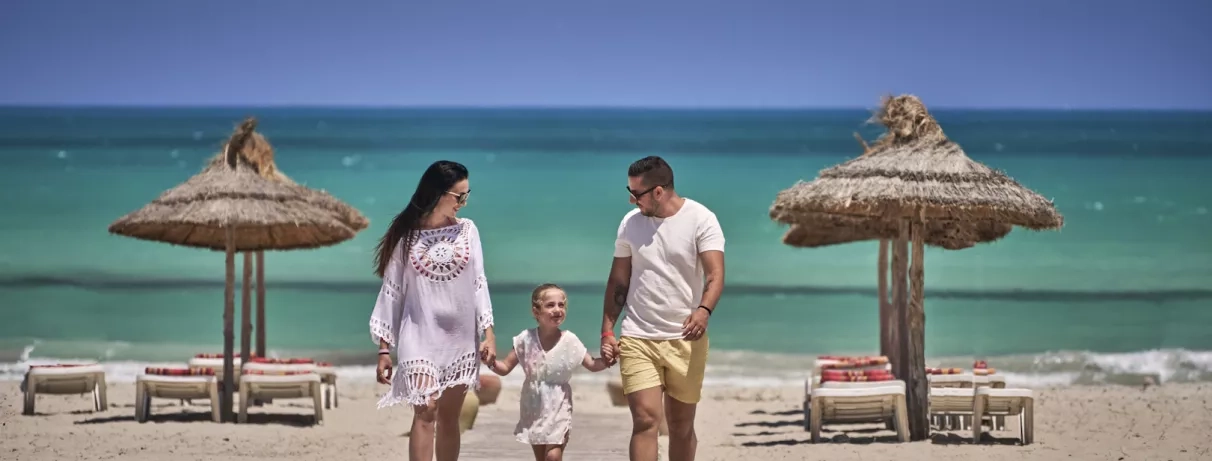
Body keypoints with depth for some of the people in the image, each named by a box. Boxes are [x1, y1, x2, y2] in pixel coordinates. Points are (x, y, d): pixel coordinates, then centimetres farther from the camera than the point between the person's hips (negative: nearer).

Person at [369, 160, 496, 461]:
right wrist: (384, 348, -2)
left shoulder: (467, 230, 3)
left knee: (449, 417, 9)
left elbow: (478, 282, 5)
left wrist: (488, 332, -3)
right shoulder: (406, 236, -4)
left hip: (460, 337, 3)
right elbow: (392, 292, -1)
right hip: (420, 337, -3)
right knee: (425, 411, -13)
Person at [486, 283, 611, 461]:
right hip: (533, 406, 2)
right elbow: (505, 368, -3)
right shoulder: (526, 339, -7)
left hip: (558, 406, -2)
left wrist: (607, 360, -23)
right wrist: (491, 362, -24)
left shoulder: (569, 341, -10)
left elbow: (592, 365, -2)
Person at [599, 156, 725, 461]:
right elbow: (618, 281, 12)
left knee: (681, 425, 10)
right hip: (637, 339, 1)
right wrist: (607, 332, 6)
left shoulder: (701, 220, -6)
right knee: (645, 418, -12)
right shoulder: (630, 223, 5)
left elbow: (715, 274, -17)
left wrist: (704, 310, -36)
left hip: (685, 339, -1)